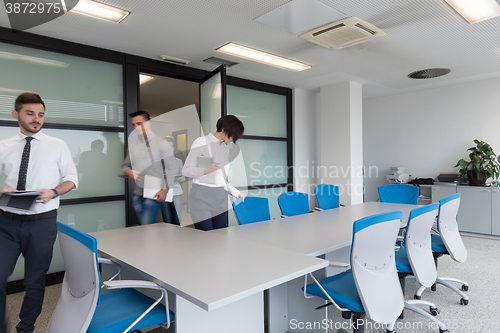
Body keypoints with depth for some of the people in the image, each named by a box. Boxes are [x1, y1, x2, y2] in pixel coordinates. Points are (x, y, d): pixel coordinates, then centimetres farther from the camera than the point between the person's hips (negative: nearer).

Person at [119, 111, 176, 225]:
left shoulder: (162, 144, -1)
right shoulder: (132, 146, 14)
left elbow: (171, 168, -5)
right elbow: (125, 166, 20)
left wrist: (165, 189, -15)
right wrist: (128, 172, -5)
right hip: (137, 194, 5)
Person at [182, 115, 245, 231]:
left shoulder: (226, 147, 17)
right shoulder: (201, 142, -2)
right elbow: (186, 170, -6)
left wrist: (235, 192, 12)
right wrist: (206, 170, -22)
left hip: (220, 197, 6)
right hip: (202, 196, -6)